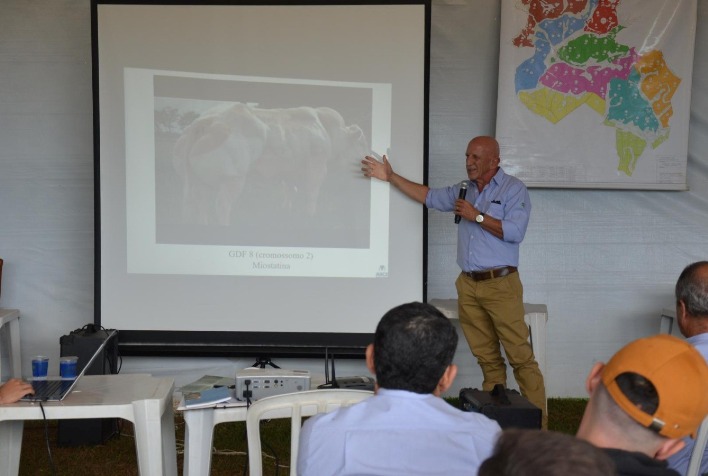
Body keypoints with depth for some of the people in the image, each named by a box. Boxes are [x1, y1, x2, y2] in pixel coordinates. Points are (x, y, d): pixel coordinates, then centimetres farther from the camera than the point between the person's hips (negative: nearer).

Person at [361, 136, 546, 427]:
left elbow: (515, 231, -14)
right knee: (487, 358, 7)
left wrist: (477, 216, -11)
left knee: (520, 356, -8)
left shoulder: (513, 189, -2)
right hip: (468, 285, 6)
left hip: (500, 284, -6)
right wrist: (390, 177, 20)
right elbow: (428, 196, 23)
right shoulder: (464, 191, 17)